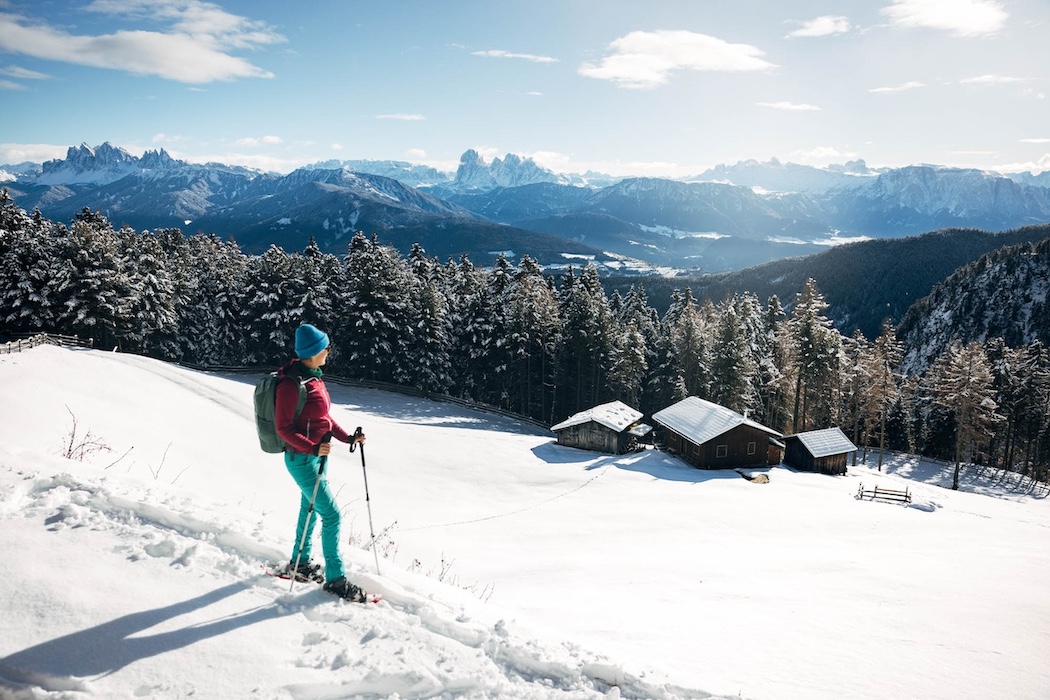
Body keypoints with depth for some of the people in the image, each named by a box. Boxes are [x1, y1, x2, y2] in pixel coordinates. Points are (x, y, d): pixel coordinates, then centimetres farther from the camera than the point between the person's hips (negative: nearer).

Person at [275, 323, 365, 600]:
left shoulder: (313, 377, 6)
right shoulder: (291, 384, -22)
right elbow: (283, 428, -21)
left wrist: (348, 437, 7)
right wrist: (312, 448, -31)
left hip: (315, 455, 10)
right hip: (302, 459, -9)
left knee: (311, 508, 22)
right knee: (331, 515, -6)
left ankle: (300, 561, 41)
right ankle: (335, 578, 5)